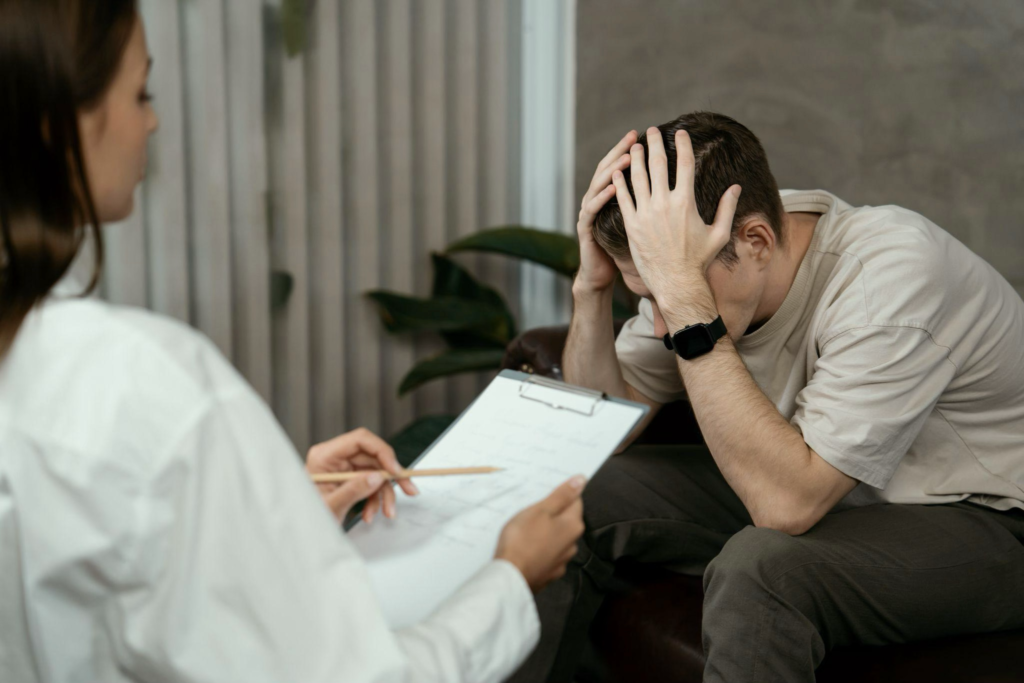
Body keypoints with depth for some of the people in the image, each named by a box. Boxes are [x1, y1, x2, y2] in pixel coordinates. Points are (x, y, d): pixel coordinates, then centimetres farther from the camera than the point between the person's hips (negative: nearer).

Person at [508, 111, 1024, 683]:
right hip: (814, 490, 7)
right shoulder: (702, 260, -11)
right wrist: (593, 286, -20)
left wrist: (684, 298, -39)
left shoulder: (890, 272, -31)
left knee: (759, 566, -36)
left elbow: (788, 504, -37)